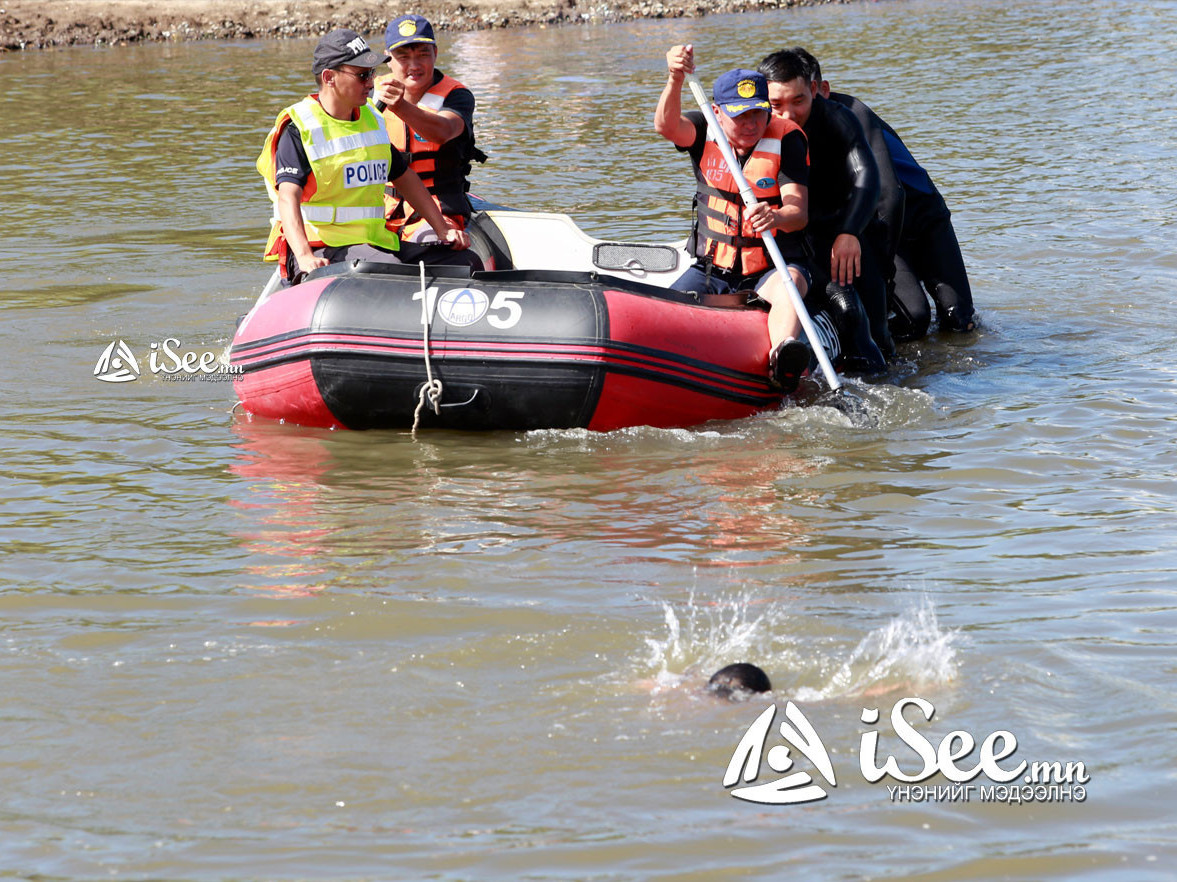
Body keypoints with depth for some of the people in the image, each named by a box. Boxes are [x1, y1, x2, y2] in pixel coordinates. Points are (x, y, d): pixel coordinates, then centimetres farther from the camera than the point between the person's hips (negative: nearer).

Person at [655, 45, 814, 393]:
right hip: (711, 269, 4)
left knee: (788, 284, -38)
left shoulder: (786, 140, -8)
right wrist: (675, 80, -44)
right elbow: (667, 126, -24)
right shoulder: (705, 133, 0)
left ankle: (782, 361, -64)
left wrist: (776, 217, -43)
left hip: (773, 267, -4)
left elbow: (799, 212, -18)